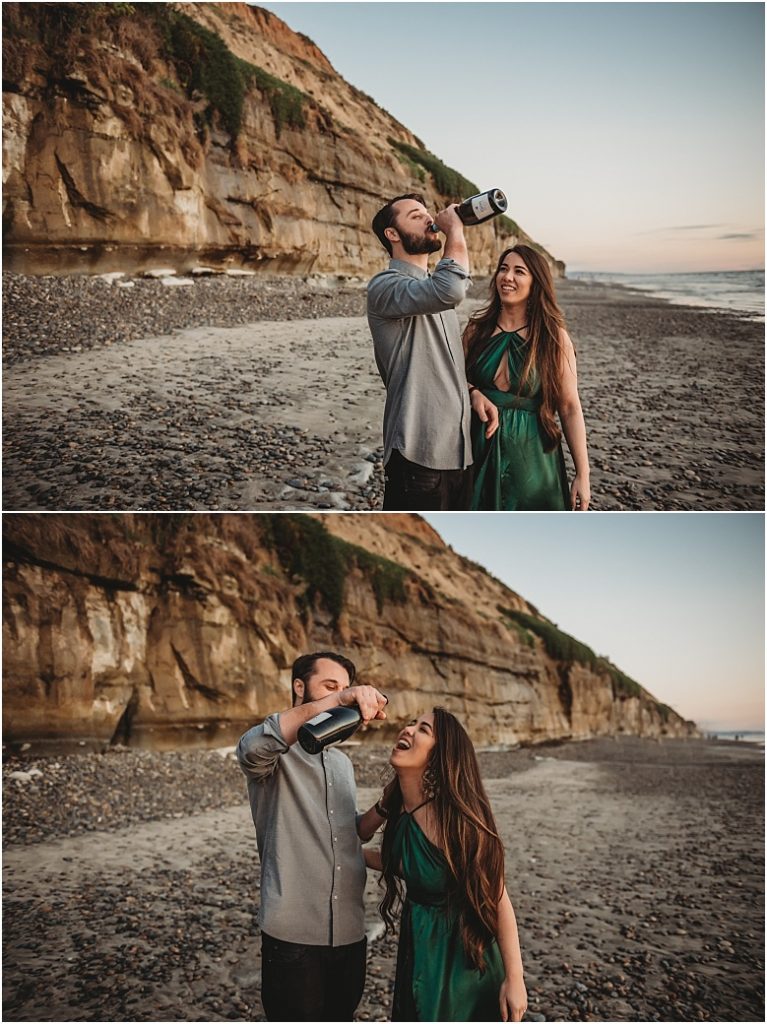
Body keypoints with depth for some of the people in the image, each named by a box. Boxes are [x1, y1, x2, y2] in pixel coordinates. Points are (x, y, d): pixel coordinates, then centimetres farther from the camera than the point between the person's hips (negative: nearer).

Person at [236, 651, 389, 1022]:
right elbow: (251, 748, -33)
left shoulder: (342, 762, 17)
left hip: (350, 934, 7)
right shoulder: (275, 752, -7)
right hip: (294, 936, -7)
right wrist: (335, 700, -42)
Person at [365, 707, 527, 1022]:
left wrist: (514, 979, -18)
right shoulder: (394, 802, -6)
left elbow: (497, 899, -21)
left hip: (464, 952, -6)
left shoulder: (457, 815, -28)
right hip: (418, 949, 6)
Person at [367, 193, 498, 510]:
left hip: (460, 449, 9)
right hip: (419, 454, -9)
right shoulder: (385, 286, -12)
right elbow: (450, 290, -32)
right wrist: (455, 230, -17)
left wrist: (473, 392, 6)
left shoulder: (434, 289, 18)